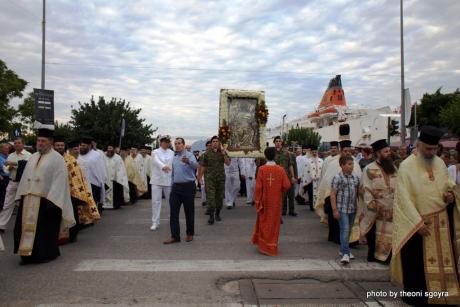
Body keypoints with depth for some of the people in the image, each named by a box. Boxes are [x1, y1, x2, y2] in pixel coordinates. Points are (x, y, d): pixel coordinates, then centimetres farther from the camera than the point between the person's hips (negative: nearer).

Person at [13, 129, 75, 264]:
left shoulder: (57, 158, -7)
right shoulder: (33, 157, 14)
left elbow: (59, 181, -13)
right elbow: (25, 177, 15)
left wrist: (51, 201, -18)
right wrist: (21, 195, 8)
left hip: (46, 201, -6)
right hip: (28, 200, 6)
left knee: (46, 230, 3)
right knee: (28, 226, 8)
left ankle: (47, 254, 18)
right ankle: (28, 254, 20)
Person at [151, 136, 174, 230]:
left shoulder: (172, 153, 9)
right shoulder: (155, 152, -1)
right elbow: (157, 161, -22)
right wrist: (163, 166, -42)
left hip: (169, 180, 2)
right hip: (157, 180, -2)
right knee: (156, 201, -2)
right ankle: (155, 222, 6)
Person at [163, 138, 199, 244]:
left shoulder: (189, 155, -8)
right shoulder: (174, 157, 14)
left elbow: (195, 165, -30)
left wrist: (188, 161, -51)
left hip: (188, 186, -6)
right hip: (176, 187, 6)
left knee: (189, 212, 5)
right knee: (173, 212, 1)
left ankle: (190, 234, 21)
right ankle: (175, 236, 6)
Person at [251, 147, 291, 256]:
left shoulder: (261, 169, -13)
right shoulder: (280, 169, -10)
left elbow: (258, 187, -12)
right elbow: (287, 185, -10)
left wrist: (257, 201, -3)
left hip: (264, 201, 0)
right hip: (276, 202, 0)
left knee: (264, 223, 16)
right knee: (274, 223, 13)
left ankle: (263, 246, 23)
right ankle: (272, 247, 21)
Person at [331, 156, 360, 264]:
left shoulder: (356, 178, 8)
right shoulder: (337, 178, -8)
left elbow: (358, 193, 16)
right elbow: (333, 194, -9)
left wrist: (360, 207, 12)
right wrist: (334, 210, -13)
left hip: (353, 209, 6)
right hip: (342, 209, -6)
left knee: (348, 230, 14)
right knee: (345, 230, -10)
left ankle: (343, 249, 28)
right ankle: (346, 253, -8)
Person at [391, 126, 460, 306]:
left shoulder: (440, 163, 5)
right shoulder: (406, 166, -12)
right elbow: (404, 198, -14)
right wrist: (418, 223, -18)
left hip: (442, 221, 5)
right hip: (417, 222, -5)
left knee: (444, 261, 12)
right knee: (417, 264, 5)